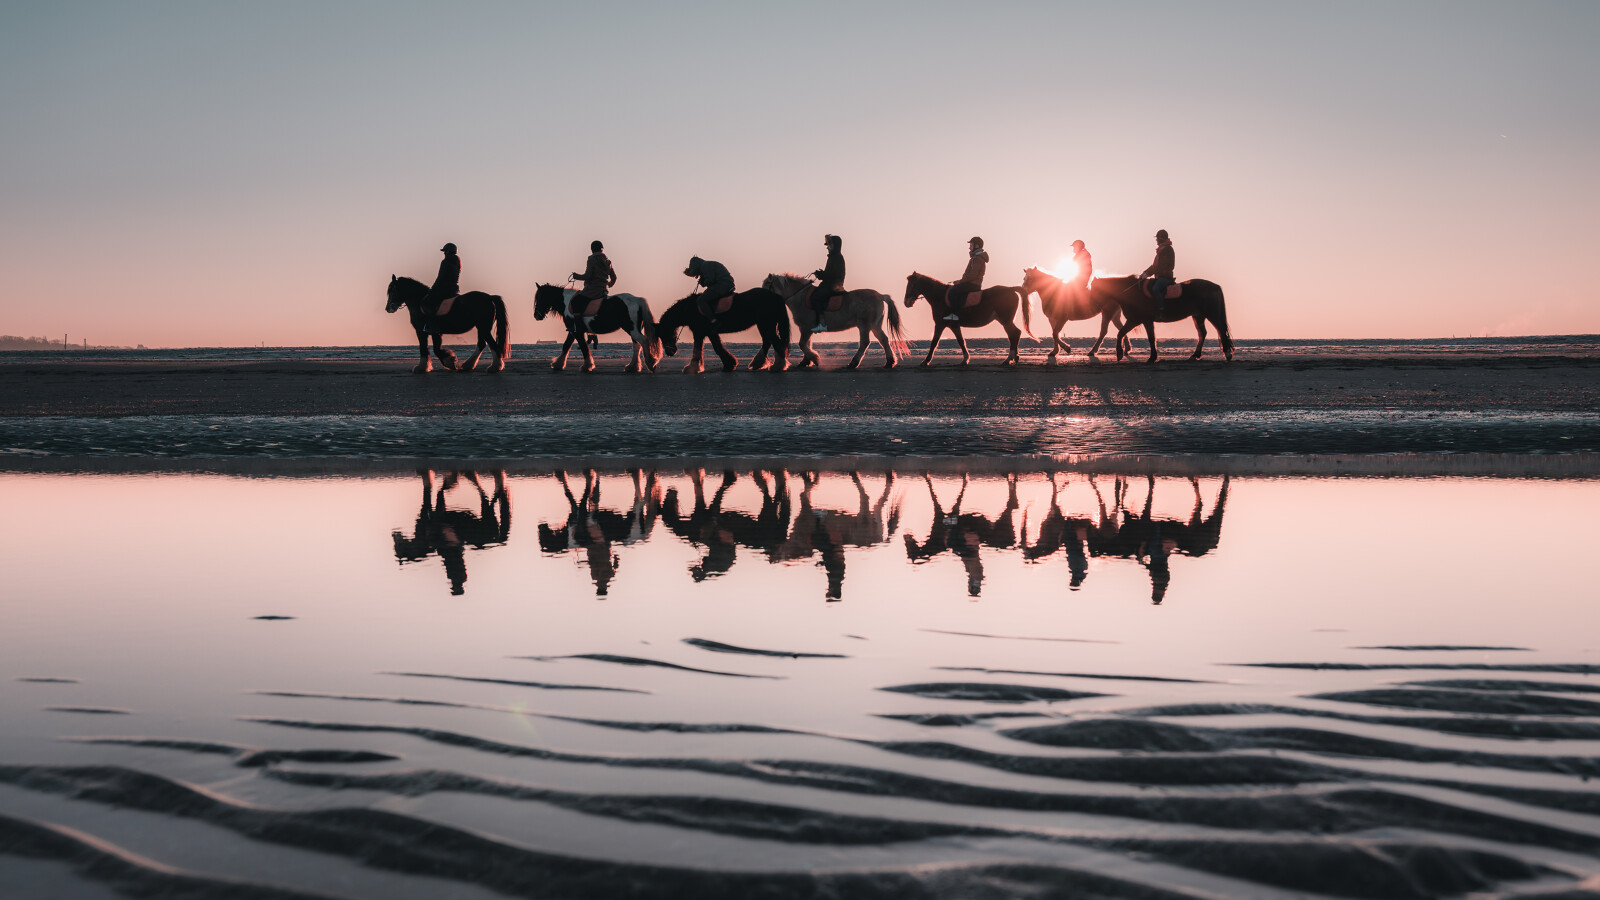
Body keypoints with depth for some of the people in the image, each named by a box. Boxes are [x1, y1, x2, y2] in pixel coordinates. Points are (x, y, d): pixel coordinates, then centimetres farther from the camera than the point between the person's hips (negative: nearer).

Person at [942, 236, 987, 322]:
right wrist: (961, 280, 15)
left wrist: (961, 281, -15)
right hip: (972, 283, 11)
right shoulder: (976, 257, 20)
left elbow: (973, 275, -23)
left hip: (972, 284, -11)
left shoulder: (977, 259, -15)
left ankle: (955, 315, -21)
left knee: (952, 292, -19)